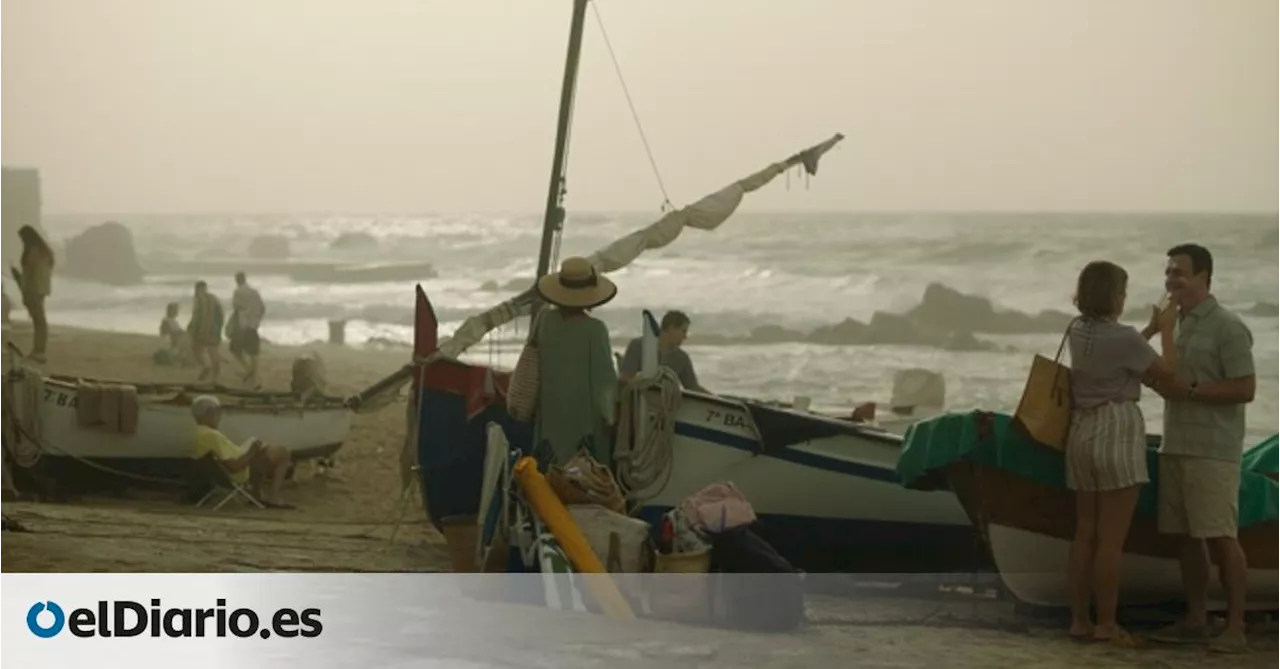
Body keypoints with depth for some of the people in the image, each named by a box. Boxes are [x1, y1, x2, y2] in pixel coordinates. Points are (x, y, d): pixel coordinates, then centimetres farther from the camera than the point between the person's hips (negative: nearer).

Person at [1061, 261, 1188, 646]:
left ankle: (1079, 620, 12)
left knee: (1085, 535, 11)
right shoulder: (1123, 339, -14)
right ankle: (1106, 625, -3)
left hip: (1082, 433, 8)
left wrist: (1152, 329, 29)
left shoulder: (1076, 332, 7)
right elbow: (1168, 376, -3)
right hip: (1117, 433, -8)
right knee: (1112, 539, -5)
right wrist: (1166, 331, 9)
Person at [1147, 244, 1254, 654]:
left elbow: (1245, 389, -14)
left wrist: (1190, 389, -16)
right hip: (1176, 448, 8)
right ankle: (1195, 620, 14)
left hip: (1212, 451, -8)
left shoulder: (1227, 328, -9)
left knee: (1220, 538, -7)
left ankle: (1236, 627, -4)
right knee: (1187, 537, 8)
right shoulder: (1178, 325, 16)